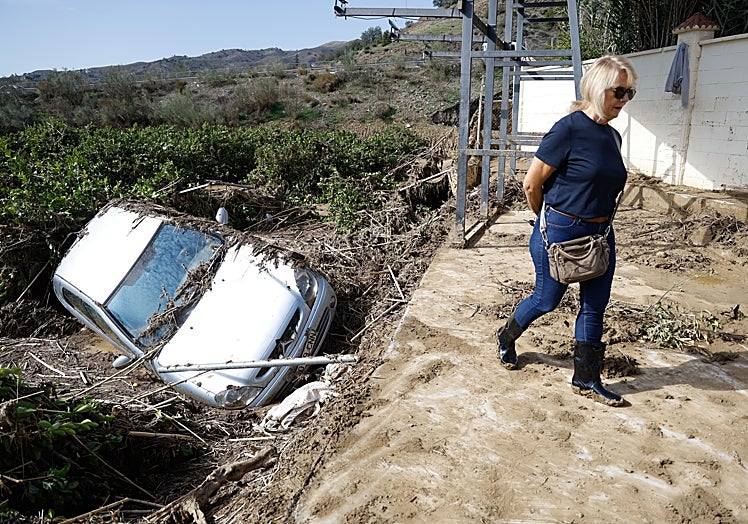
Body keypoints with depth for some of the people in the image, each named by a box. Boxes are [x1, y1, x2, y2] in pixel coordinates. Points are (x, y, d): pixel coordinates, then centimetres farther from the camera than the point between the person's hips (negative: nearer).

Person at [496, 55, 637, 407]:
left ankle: (586, 379, 24)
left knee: (594, 307, 10)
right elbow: (531, 184, -14)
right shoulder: (569, 129, -17)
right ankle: (506, 337, 38)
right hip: (561, 234, -7)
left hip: (600, 235, 7)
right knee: (547, 300, 10)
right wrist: (548, 221, 0)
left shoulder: (612, 137, 7)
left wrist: (598, 221, 16)